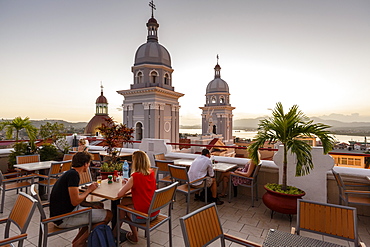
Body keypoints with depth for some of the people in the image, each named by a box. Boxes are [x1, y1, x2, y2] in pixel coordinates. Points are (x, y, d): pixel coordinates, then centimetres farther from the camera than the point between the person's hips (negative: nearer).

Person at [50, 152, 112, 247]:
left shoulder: (69, 173, 12)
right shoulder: (73, 174, -20)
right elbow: (75, 202, -23)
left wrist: (88, 190, 4)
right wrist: (89, 190, -8)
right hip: (64, 219, -10)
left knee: (99, 208, 20)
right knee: (108, 215, -10)